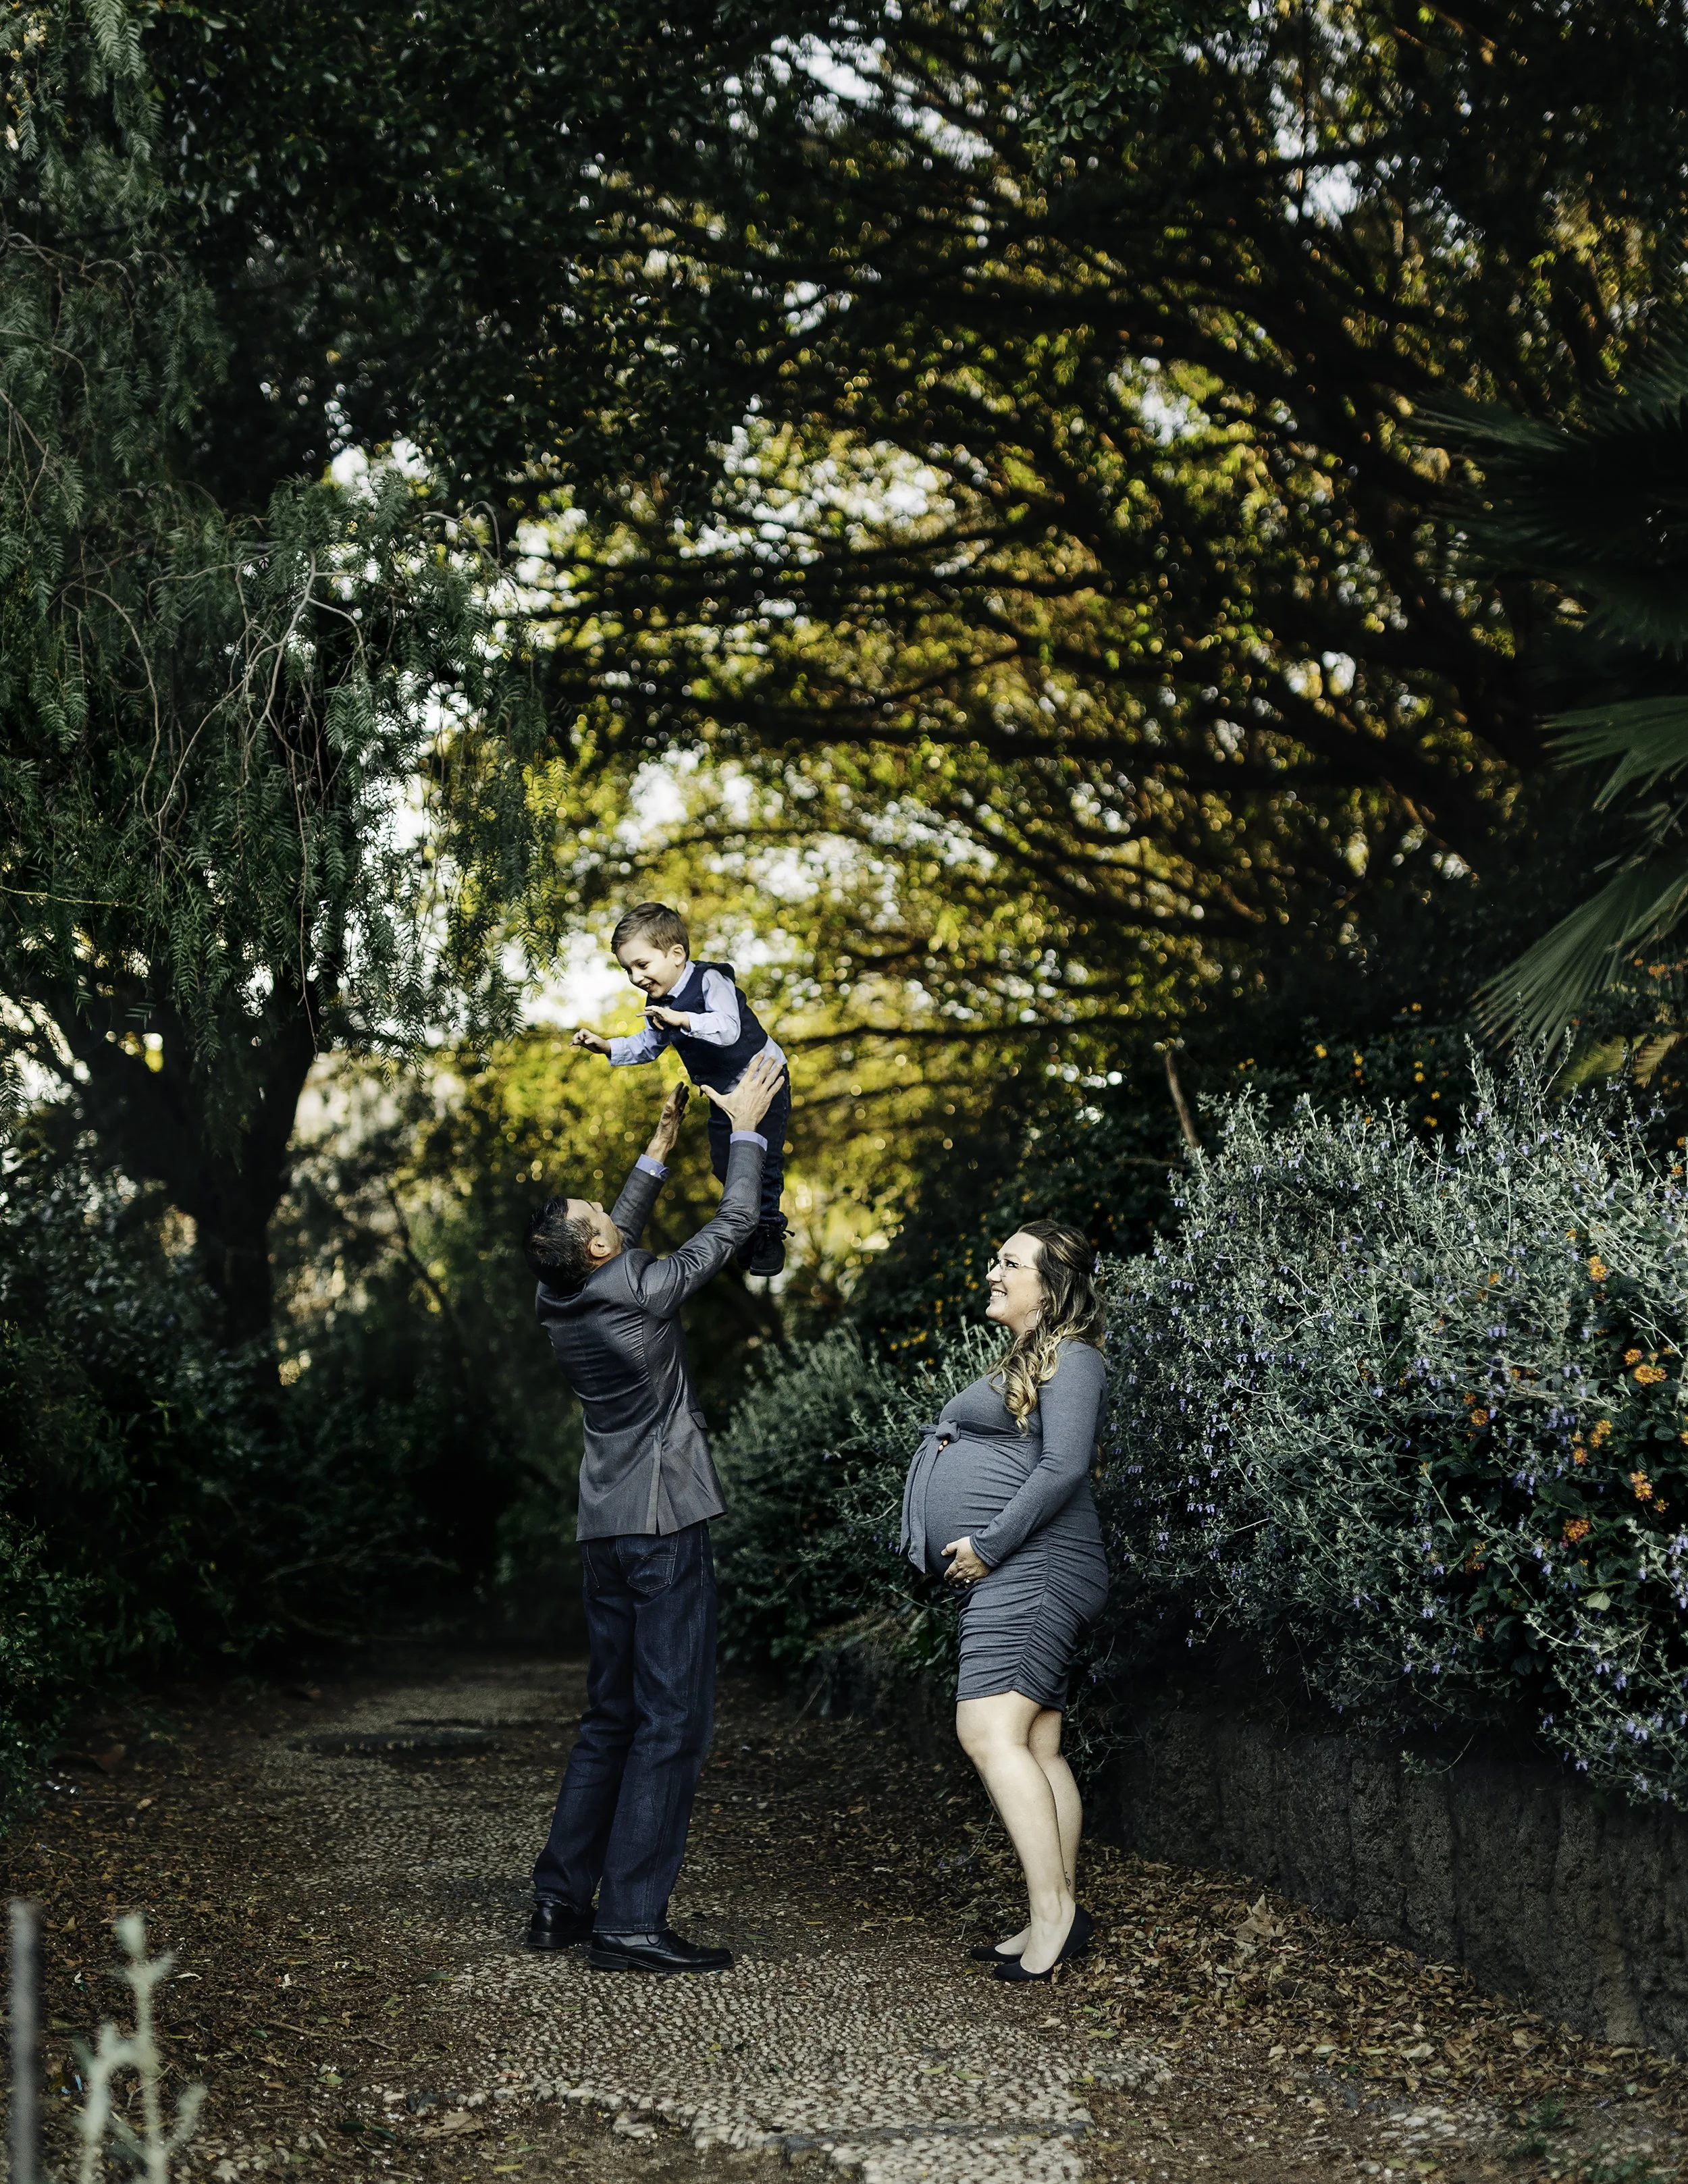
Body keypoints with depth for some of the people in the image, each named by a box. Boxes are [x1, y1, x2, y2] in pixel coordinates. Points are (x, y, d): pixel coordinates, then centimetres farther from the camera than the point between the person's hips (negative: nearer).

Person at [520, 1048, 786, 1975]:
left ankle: (559, 1900, 17)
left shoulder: (561, 1299, 2)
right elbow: (735, 1223, -4)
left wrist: (660, 1148, 30)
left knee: (611, 1716, 16)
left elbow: (622, 1230, 24)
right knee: (671, 1720, -6)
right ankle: (630, 1923, -8)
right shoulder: (639, 1295, -16)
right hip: (663, 1526, -8)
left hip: (606, 1532, 8)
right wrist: (745, 1130, 8)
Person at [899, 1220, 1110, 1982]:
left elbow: (1065, 1467, -18)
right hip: (1000, 1578, 10)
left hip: (1030, 1569, -10)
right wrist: (976, 1554, 13)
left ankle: (1053, 1911, -19)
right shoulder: (1022, 1363, 24)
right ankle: (1056, 1920, 7)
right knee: (1037, 1747, 6)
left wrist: (988, 1546, -17)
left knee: (990, 1732, -18)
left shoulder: (1070, 1360, -7)